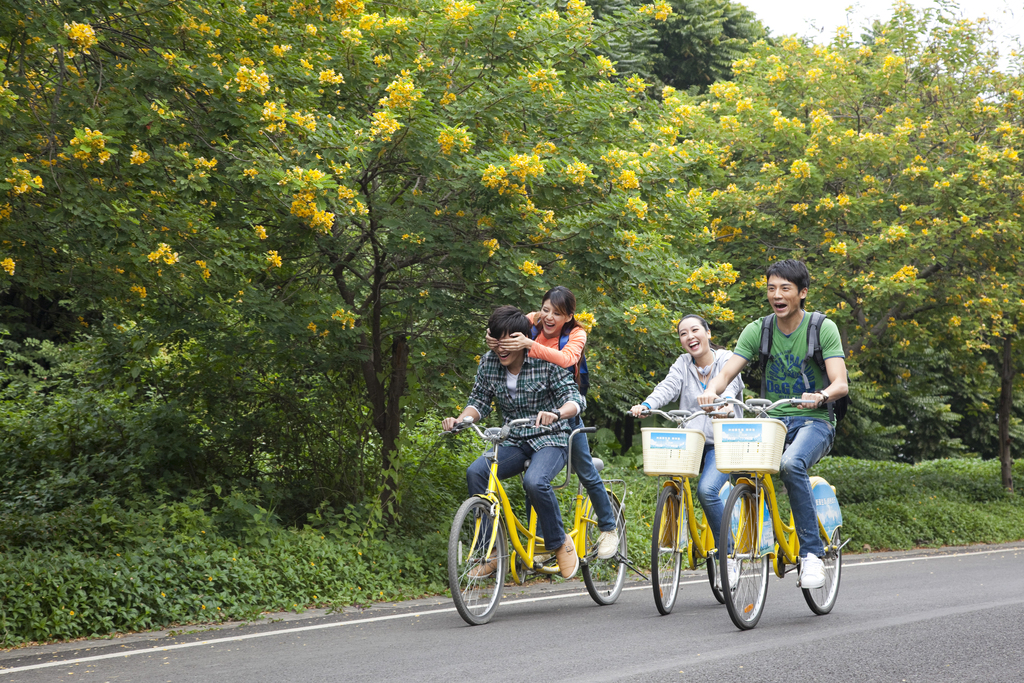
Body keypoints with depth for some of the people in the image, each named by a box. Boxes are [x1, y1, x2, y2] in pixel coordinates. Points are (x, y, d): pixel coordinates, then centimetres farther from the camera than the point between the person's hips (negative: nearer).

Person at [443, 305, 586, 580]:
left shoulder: (545, 361, -13)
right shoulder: (489, 363, -1)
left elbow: (575, 398, -18)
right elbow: (479, 401, 4)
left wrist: (556, 414, -40)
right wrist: (459, 420, -18)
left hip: (550, 440, -4)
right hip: (514, 443, 5)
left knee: (534, 481, -35)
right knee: (475, 472, -23)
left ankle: (560, 543, -9)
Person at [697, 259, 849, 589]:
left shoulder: (823, 328, -5)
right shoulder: (757, 331, 4)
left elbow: (840, 383, -14)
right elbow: (728, 371, -7)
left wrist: (821, 396, -38)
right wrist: (712, 390, -30)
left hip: (814, 421, -3)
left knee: (791, 464, -36)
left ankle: (812, 553, -26)